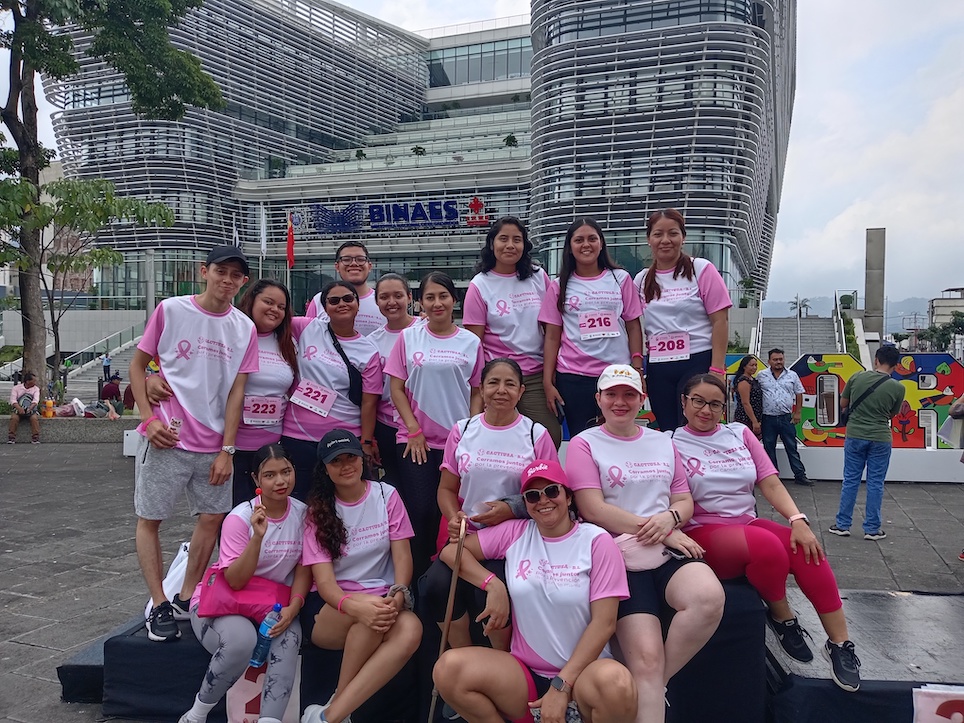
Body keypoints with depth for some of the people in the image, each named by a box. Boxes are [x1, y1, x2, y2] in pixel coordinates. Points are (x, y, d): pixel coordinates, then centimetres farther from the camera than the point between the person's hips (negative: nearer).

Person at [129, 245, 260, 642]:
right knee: (150, 518, 4)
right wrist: (149, 418, -9)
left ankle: (187, 599, 23)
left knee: (213, 517, 7)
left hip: (213, 445, 3)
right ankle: (159, 606, 16)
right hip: (166, 438, -3)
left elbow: (236, 391, 2)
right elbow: (138, 364, 3)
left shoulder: (244, 328, 3)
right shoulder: (171, 310, -4)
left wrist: (226, 450, -2)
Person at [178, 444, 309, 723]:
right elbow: (235, 581, -19)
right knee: (242, 640, -34)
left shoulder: (303, 513, -3)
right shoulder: (240, 518, -14)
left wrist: (293, 606, -15)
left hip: (272, 605, 3)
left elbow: (303, 568, 3)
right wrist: (257, 536, -32)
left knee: (290, 634, -31)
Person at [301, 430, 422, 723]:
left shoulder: (386, 495, 4)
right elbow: (324, 580, -10)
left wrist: (398, 595, -22)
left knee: (411, 630, -33)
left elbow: (402, 555, 0)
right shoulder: (318, 510, 0)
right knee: (368, 615, -36)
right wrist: (356, 605, -32)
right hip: (334, 607, -1)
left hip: (383, 598, 1)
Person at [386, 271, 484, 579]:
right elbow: (396, 389, 3)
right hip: (417, 441, 0)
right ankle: (416, 581, 9)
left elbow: (476, 392, 7)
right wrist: (414, 430, -5)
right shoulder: (409, 338, 4)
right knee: (420, 511, -5)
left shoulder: (470, 342, 4)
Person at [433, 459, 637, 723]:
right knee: (448, 668, -21)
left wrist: (562, 686, -14)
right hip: (525, 672, 3)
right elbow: (451, 551, 9)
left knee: (615, 682, -37)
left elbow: (604, 622, -8)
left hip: (583, 670, -3)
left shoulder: (597, 541, -3)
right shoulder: (514, 533, 6)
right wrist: (493, 584, -6)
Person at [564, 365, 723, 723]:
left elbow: (685, 501, 18)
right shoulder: (584, 444, 5)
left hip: (670, 553, 4)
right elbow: (593, 509, -6)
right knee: (645, 658, -20)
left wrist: (670, 518, -8)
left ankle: (654, 684, -8)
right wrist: (656, 531, -10)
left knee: (709, 597, -28)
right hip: (619, 559, -3)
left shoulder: (663, 442, 20)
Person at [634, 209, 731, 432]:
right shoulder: (641, 280, 10)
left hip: (698, 362, -4)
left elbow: (720, 321, -6)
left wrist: (717, 370, -13)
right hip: (658, 369, 4)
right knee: (667, 432, 8)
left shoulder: (701, 269, -1)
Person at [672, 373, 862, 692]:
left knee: (808, 551, -23)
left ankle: (840, 644, -10)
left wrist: (798, 520, -12)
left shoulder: (739, 433, 10)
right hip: (703, 532, -5)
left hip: (747, 523, 5)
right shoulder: (672, 444, -3)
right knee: (768, 545, -33)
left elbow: (771, 484, 3)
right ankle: (782, 618, -4)